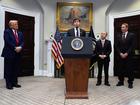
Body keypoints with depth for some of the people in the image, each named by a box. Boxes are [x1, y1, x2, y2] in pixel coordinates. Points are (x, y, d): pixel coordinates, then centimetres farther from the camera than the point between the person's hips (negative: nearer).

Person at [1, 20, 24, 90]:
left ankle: (14, 83, 18)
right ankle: (8, 84, 9)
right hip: (9, 53, -5)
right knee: (8, 70, 1)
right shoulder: (7, 32, -1)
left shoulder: (20, 33, 17)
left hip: (17, 54, 5)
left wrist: (20, 47, -12)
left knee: (16, 69, 8)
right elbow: (8, 41, -13)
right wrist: (15, 48, -17)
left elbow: (22, 42, 7)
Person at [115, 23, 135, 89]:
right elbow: (116, 46, 5)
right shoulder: (118, 36, 10)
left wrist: (126, 53, -12)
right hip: (120, 55, 3)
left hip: (128, 55, -3)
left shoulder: (131, 35, 1)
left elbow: (132, 46, -5)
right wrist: (120, 53, -7)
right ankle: (121, 81, 16)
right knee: (120, 69, 5)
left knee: (129, 69, 1)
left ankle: (130, 83, 11)